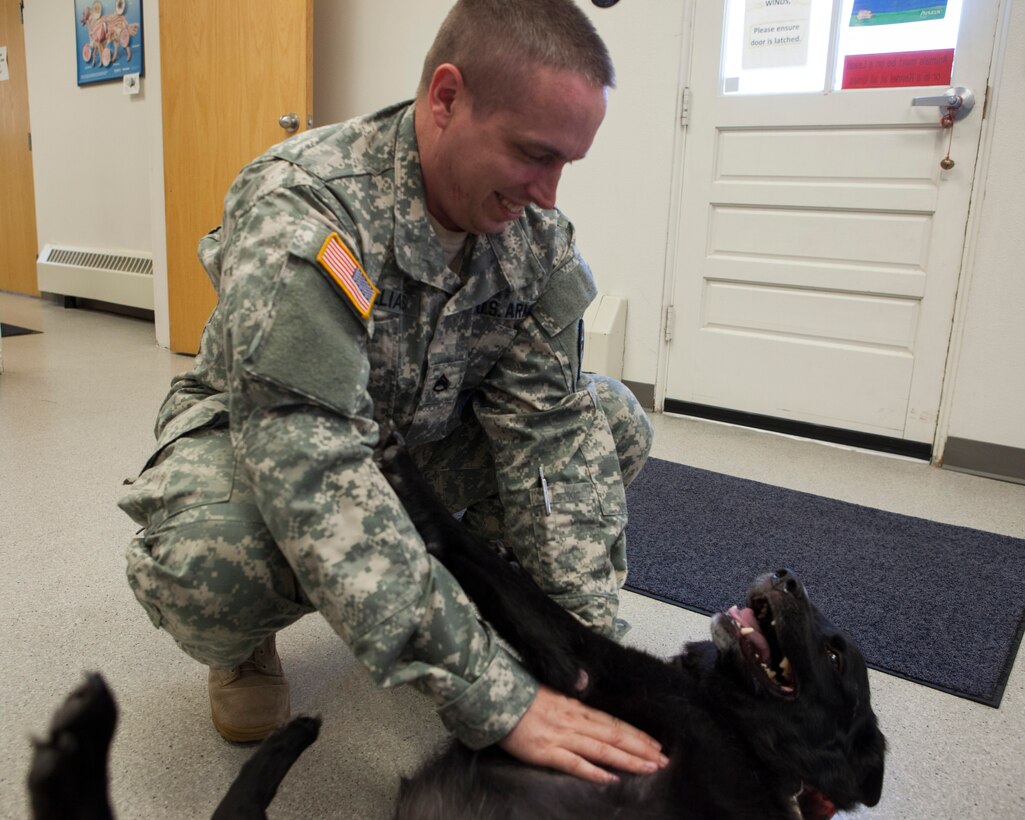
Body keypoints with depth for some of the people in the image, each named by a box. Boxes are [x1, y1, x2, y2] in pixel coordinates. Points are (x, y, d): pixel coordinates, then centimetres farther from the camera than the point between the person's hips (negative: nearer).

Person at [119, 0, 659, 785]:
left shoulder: (534, 231, -15)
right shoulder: (302, 213, -33)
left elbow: (548, 427, -17)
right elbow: (314, 479, -42)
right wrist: (496, 698, -43)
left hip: (419, 434, 5)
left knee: (613, 420, -11)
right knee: (201, 558, -38)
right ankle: (245, 641, 0)